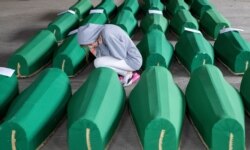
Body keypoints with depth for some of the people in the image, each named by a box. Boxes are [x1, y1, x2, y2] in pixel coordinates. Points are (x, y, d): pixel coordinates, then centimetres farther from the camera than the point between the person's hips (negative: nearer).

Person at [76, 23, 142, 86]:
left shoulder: (107, 34, -27)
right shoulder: (102, 31, 1)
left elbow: (121, 56, -21)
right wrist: (94, 51, -12)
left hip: (132, 61, -9)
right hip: (126, 58, 9)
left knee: (98, 62, -17)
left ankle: (127, 74, -2)